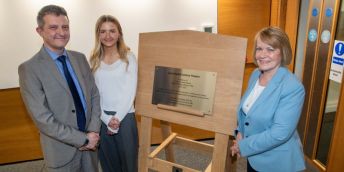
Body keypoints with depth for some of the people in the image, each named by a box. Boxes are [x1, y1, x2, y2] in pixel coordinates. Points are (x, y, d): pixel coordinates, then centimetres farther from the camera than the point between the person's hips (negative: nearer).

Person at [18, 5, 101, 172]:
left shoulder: (80, 58, 1)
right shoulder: (29, 69, -14)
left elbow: (94, 95, 3)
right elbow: (42, 118, -18)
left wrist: (93, 131, -9)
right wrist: (83, 139, -16)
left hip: (89, 143, 4)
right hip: (62, 149, -4)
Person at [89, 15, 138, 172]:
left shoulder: (129, 58, -4)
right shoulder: (94, 60, 2)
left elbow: (130, 93, -8)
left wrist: (117, 118, -11)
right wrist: (107, 119, -10)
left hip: (125, 117, -2)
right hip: (102, 119, 3)